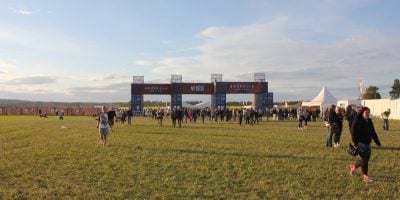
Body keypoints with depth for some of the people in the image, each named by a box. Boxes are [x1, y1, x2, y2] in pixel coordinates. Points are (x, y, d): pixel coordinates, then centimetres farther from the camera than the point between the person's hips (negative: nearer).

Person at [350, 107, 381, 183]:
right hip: (360, 143, -7)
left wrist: (377, 142, 15)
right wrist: (355, 143, -19)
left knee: (366, 159, 9)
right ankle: (365, 176, 3)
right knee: (364, 159, -7)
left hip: (367, 143, 8)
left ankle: (354, 166, 33)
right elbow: (353, 133, -14)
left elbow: (373, 132, 18)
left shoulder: (369, 121, 11)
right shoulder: (357, 121, -11)